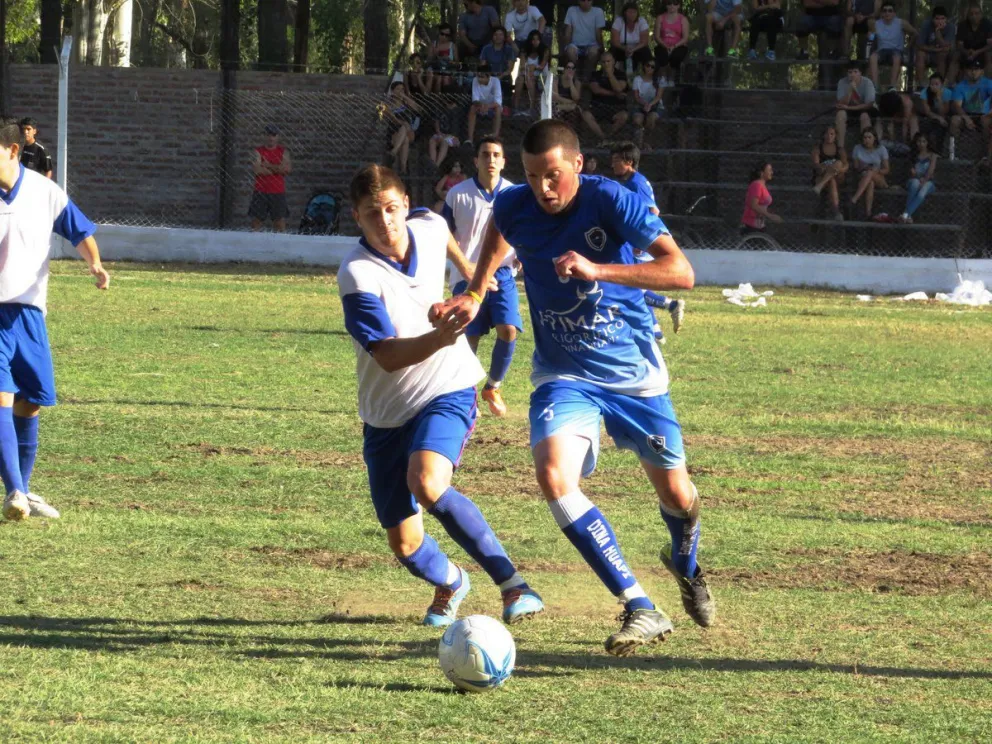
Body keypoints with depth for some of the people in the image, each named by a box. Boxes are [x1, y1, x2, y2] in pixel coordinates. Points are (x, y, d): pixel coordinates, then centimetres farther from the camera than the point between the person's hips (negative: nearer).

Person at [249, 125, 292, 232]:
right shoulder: (258, 152, 5)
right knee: (256, 221, -2)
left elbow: (288, 169, -8)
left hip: (278, 193, 1)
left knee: (280, 220, -3)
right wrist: (277, 169, -6)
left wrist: (268, 165, -8)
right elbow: (256, 169, -11)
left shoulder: (283, 152, 8)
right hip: (261, 193, -1)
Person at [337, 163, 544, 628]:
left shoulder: (429, 228, -8)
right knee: (404, 545, 0)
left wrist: (466, 268, 34)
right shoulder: (357, 275, -20)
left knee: (426, 483, -32)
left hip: (447, 390, 0)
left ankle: (512, 585, -24)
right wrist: (440, 338, -44)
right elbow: (389, 356, -27)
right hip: (387, 412, 0)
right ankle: (449, 583, 37)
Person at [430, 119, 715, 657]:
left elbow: (681, 272, -30)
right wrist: (474, 296, 7)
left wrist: (598, 271, -40)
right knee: (554, 476, -26)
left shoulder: (611, 202, -21)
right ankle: (640, 611, -23)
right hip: (564, 373, 2)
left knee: (675, 495, 9)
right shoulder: (512, 207, -9)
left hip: (633, 369, -2)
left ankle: (686, 566, 49)